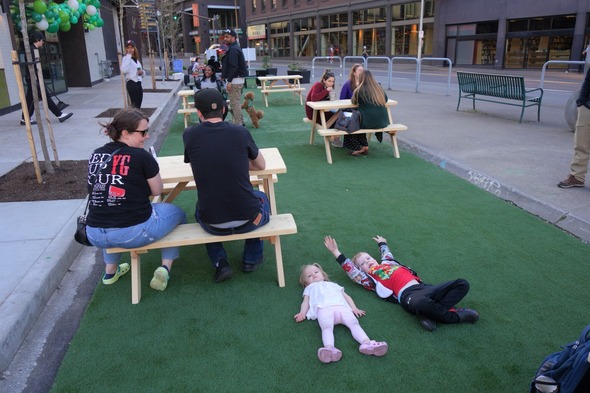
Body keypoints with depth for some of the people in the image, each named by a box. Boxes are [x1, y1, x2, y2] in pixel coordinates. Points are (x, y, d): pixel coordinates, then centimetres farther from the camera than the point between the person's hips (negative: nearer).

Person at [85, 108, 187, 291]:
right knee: (177, 213, 21)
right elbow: (157, 191, 2)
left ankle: (110, 271, 38)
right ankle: (165, 268, 8)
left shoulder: (96, 155, 6)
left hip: (95, 235, 5)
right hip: (134, 232, -5)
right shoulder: (141, 156, -9)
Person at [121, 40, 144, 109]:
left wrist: (142, 71, 3)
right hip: (131, 83, -7)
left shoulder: (136, 59, 18)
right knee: (135, 105, -10)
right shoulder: (126, 58, -5)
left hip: (138, 83, 8)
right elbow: (124, 70, -24)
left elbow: (140, 70, 30)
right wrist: (128, 56, -20)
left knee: (138, 105, 7)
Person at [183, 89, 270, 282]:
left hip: (212, 224, 1)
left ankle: (220, 263, 22)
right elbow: (261, 165, 13)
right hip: (247, 220, 0)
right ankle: (251, 258, 35)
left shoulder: (189, 134, -3)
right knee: (261, 197, 34)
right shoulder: (240, 132, -4)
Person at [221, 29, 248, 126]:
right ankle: (240, 122, 24)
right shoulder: (235, 48, 18)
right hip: (238, 79, 11)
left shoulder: (233, 49, -15)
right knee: (237, 102, 17)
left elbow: (233, 67, -23)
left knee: (235, 103, -7)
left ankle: (238, 124, -4)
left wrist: (229, 81, -23)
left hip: (235, 80, -11)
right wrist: (224, 76, 20)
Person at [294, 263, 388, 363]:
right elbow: (306, 302, 25)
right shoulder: (310, 288, 41)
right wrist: (302, 313, 2)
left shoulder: (333, 285, 45)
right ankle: (330, 348, -61)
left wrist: (354, 308, 16)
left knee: (354, 323, -27)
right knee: (327, 327, -36)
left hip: (342, 307, 3)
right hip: (324, 309, -3)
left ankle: (367, 343, -48)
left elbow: (346, 296, 36)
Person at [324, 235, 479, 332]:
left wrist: (382, 243, 70)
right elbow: (352, 272, 5)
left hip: (423, 287, 8)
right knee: (420, 303, -46)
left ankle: (431, 314, -20)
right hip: (408, 294, -8)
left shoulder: (387, 262, 31)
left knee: (462, 284, -4)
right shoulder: (370, 279, 14)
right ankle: (454, 315, -18)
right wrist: (336, 253, 4)